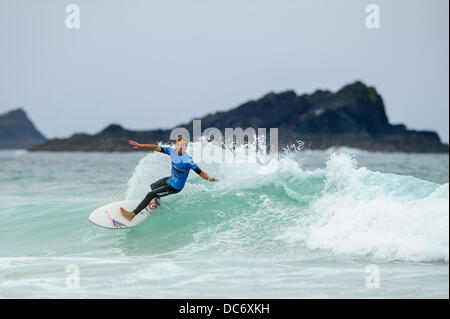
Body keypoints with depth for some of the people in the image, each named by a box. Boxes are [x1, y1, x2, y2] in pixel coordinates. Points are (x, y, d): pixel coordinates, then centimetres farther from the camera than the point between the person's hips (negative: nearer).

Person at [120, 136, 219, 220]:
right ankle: (157, 202, 62)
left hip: (175, 187, -7)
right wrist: (140, 145, -10)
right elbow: (156, 148, -9)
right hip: (170, 179, 7)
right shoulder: (172, 151, -15)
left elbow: (200, 172, -32)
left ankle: (132, 214, -2)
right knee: (153, 186, 32)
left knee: (151, 194, -10)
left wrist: (208, 178, -51)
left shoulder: (188, 160, -32)